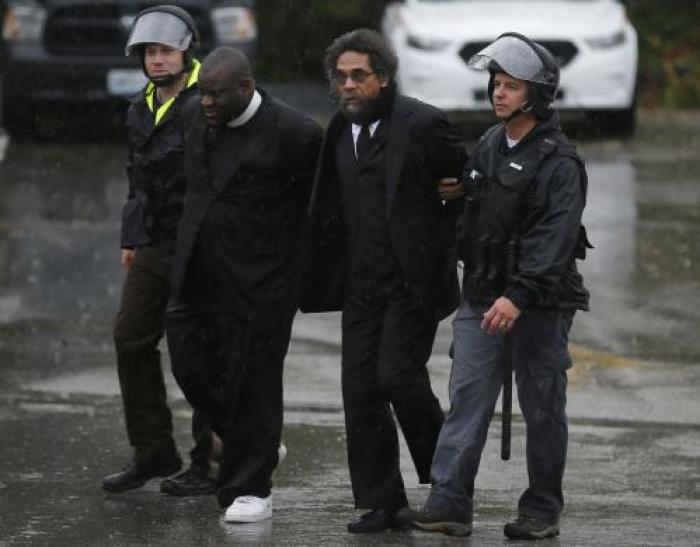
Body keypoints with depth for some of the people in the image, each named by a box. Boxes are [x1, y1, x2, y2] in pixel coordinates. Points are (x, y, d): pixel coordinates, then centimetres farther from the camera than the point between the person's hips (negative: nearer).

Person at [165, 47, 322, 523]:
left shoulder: (292, 132, -15)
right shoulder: (199, 119, 6)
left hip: (259, 283, -6)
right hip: (198, 278, 6)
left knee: (253, 382, -1)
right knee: (193, 368, 7)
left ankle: (252, 488, 11)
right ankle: (259, 448, 31)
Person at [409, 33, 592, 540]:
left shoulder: (558, 162, -13)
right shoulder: (488, 146, 11)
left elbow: (555, 238, -22)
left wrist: (518, 297, -29)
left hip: (539, 304, -6)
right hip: (482, 297, 6)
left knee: (542, 408, 4)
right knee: (467, 398, -3)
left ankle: (542, 511, 14)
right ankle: (449, 503, -7)